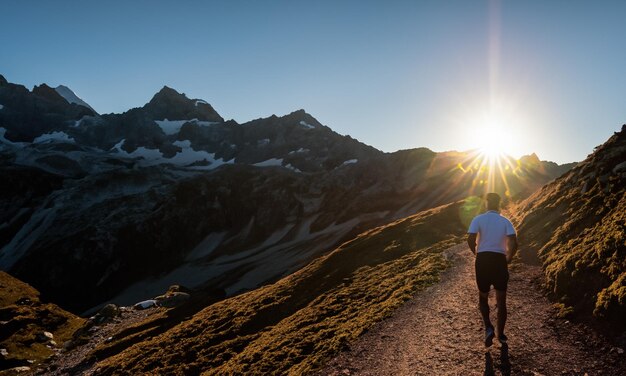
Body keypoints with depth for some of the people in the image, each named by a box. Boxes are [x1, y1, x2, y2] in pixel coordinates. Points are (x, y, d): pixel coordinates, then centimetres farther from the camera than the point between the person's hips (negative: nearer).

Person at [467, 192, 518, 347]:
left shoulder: (478, 219, 0)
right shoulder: (505, 221, 4)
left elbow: (470, 239, -14)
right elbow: (514, 244, -9)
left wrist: (476, 253, 5)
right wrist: (509, 257, 8)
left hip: (483, 260, -1)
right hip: (500, 261, 1)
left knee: (483, 298, 17)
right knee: (501, 301, 15)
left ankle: (488, 328, -2)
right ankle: (501, 334, 21)